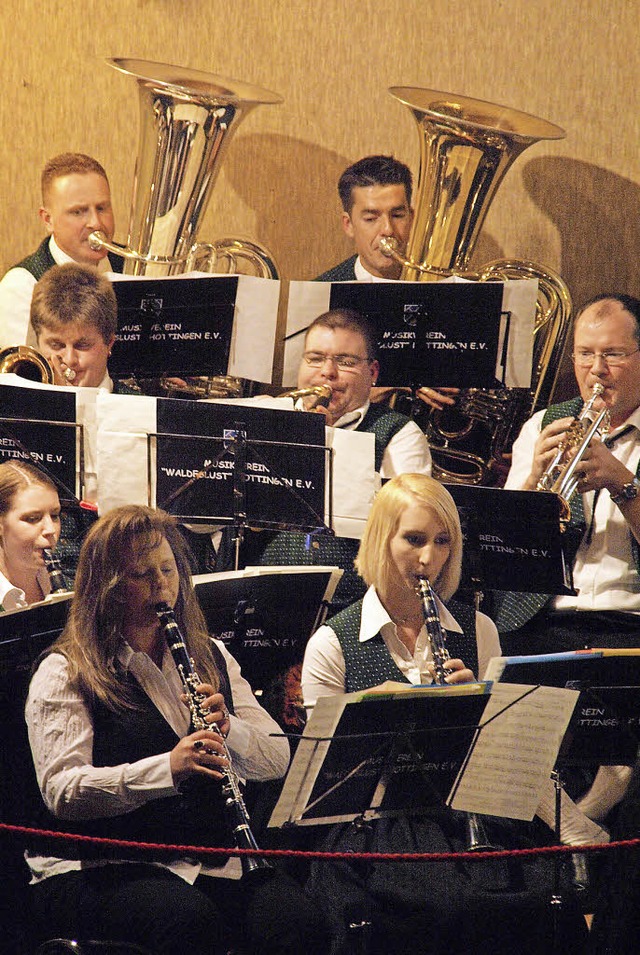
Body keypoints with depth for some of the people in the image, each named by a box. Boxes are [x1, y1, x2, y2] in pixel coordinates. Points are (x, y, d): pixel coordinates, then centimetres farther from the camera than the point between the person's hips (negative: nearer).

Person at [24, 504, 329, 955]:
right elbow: (60, 790, -13)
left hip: (212, 861, 4)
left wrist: (229, 729, -11)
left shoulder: (211, 657, 17)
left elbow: (278, 760, 11)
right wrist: (165, 768, -27)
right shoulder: (63, 674, 0)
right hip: (98, 868, -4)